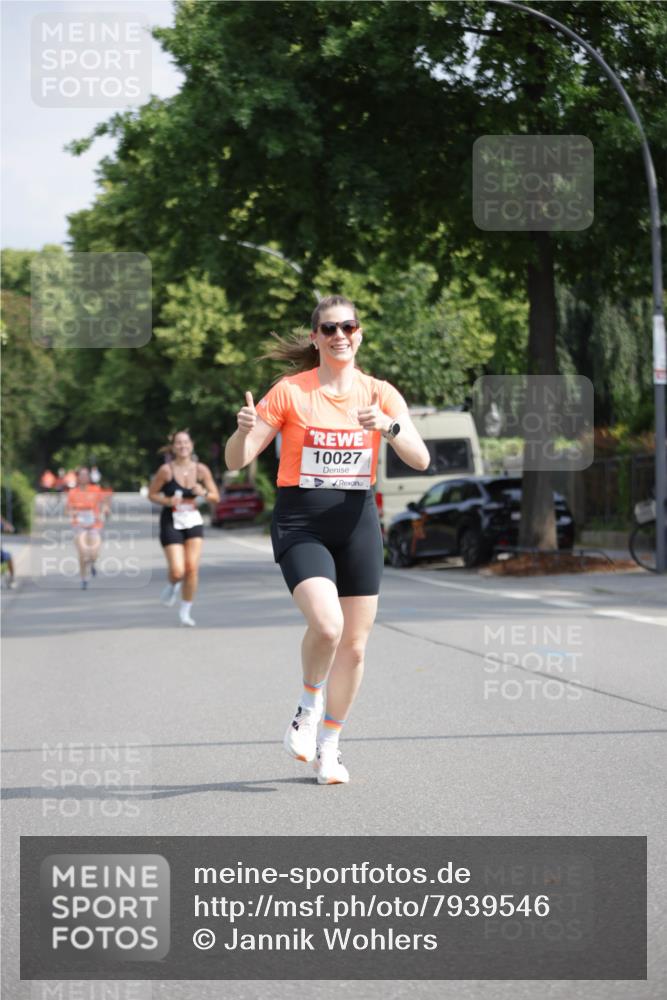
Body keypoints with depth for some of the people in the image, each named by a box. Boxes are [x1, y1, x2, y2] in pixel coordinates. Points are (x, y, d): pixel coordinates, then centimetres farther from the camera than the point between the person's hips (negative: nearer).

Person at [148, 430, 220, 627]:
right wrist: (168, 501, -19)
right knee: (177, 571, -10)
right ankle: (172, 586, 28)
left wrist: (204, 493, -17)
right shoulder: (166, 470, -10)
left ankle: (185, 611, 10)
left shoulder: (201, 470, -2)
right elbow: (152, 494, -1)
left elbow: (216, 497, 4)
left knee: (192, 568, -6)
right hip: (171, 522, -3)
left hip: (193, 521, 3)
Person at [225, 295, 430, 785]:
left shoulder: (379, 393, 4)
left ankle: (329, 746, 22)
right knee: (326, 623, -25)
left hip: (357, 522, 3)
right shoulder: (290, 392, -3)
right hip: (300, 522, -3)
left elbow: (421, 459, -5)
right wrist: (244, 431, -26)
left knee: (354, 644, 4)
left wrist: (389, 426, -24)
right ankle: (309, 706, 4)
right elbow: (237, 460, -3)